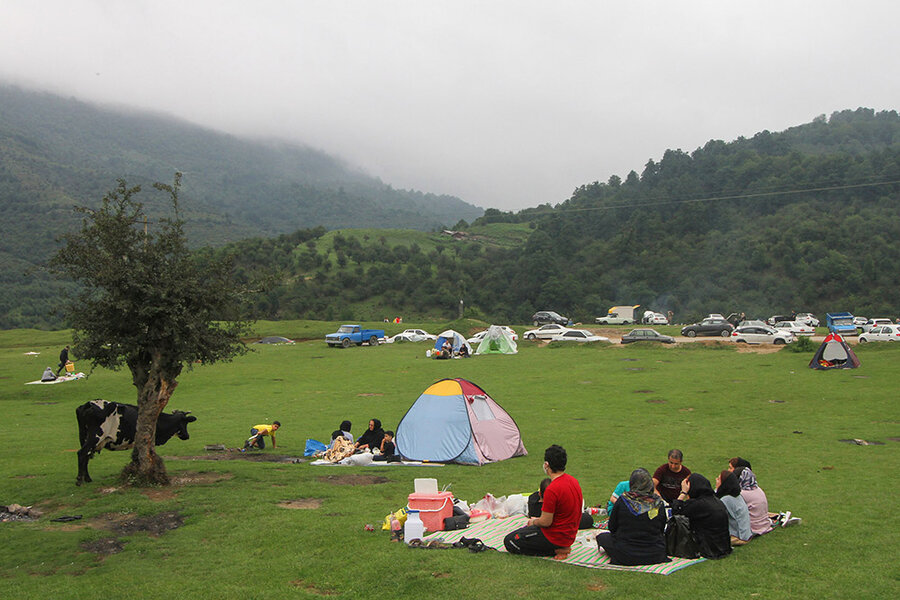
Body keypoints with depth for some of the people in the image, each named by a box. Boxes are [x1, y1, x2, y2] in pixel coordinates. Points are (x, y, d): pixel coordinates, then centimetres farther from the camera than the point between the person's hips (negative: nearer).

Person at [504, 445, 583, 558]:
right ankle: (560, 547, 10)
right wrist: (538, 519, 15)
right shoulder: (573, 481, 1)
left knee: (509, 542, 0)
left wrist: (534, 522, 0)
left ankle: (554, 550, -5)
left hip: (556, 537, -9)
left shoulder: (552, 490, -28)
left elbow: (546, 522, -22)